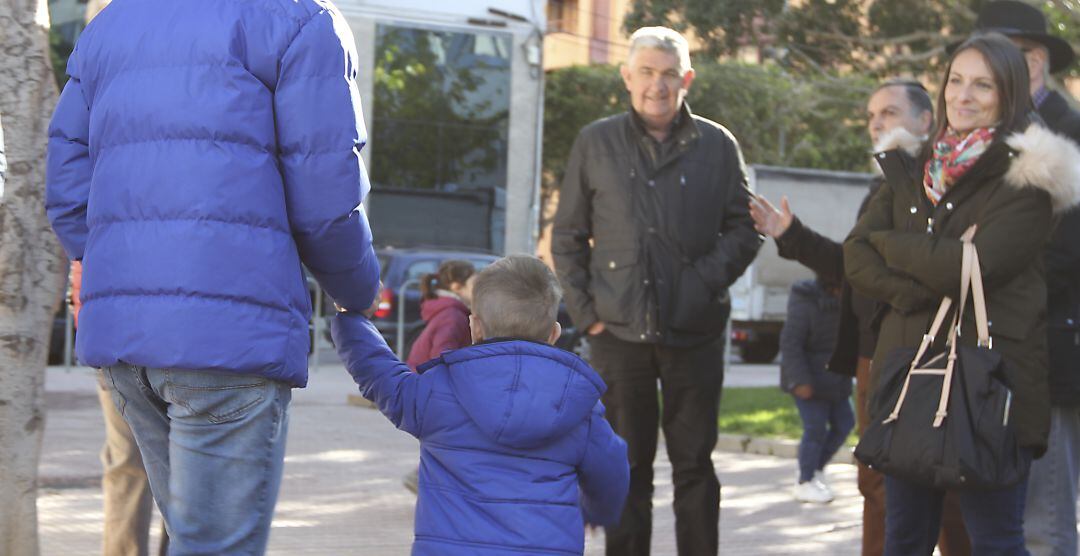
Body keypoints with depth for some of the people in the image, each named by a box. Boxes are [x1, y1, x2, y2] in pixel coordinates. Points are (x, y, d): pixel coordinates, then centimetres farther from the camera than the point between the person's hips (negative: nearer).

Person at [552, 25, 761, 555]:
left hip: (694, 332, 0)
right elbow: (567, 236, 9)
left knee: (694, 463, 5)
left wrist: (706, 282, -8)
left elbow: (744, 230, 6)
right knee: (626, 465, 7)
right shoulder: (595, 143, 6)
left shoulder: (717, 145, 4)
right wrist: (585, 310, 1)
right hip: (619, 332, 1)